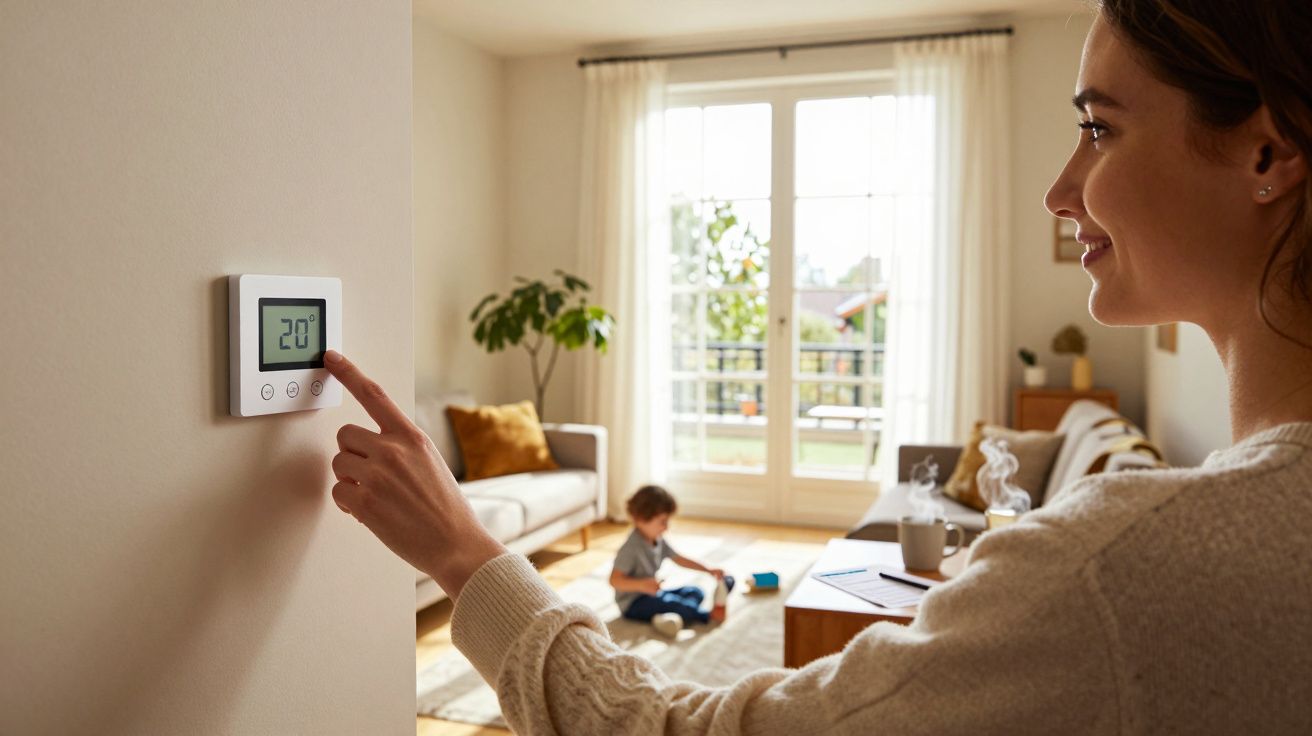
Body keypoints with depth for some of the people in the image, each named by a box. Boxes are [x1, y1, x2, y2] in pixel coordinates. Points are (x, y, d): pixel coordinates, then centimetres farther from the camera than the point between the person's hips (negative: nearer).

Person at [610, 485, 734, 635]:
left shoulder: (658, 541, 4)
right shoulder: (631, 548, -23)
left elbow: (679, 559, 13)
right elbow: (615, 580, -27)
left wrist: (708, 570, 6)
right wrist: (642, 585, -41)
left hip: (653, 594, 10)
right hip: (633, 603, -10)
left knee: (695, 592, 5)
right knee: (672, 602, -32)